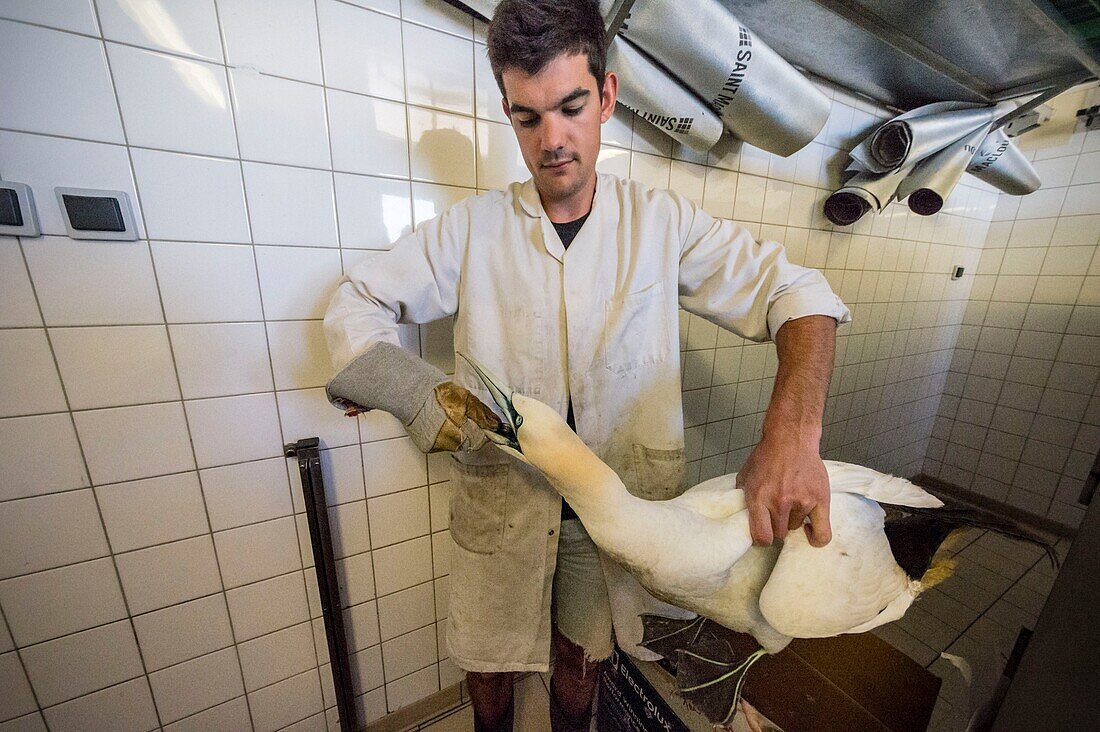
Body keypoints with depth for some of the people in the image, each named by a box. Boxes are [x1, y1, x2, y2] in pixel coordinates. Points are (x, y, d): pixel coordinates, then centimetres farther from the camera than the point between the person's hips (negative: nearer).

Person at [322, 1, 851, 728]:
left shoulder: (661, 221, -6)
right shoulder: (474, 226, -6)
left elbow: (795, 291, -8)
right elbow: (357, 301, -2)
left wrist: (792, 435, -27)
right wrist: (420, 393, -22)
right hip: (499, 500, 1)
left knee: (582, 659, 25)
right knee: (490, 663, 24)